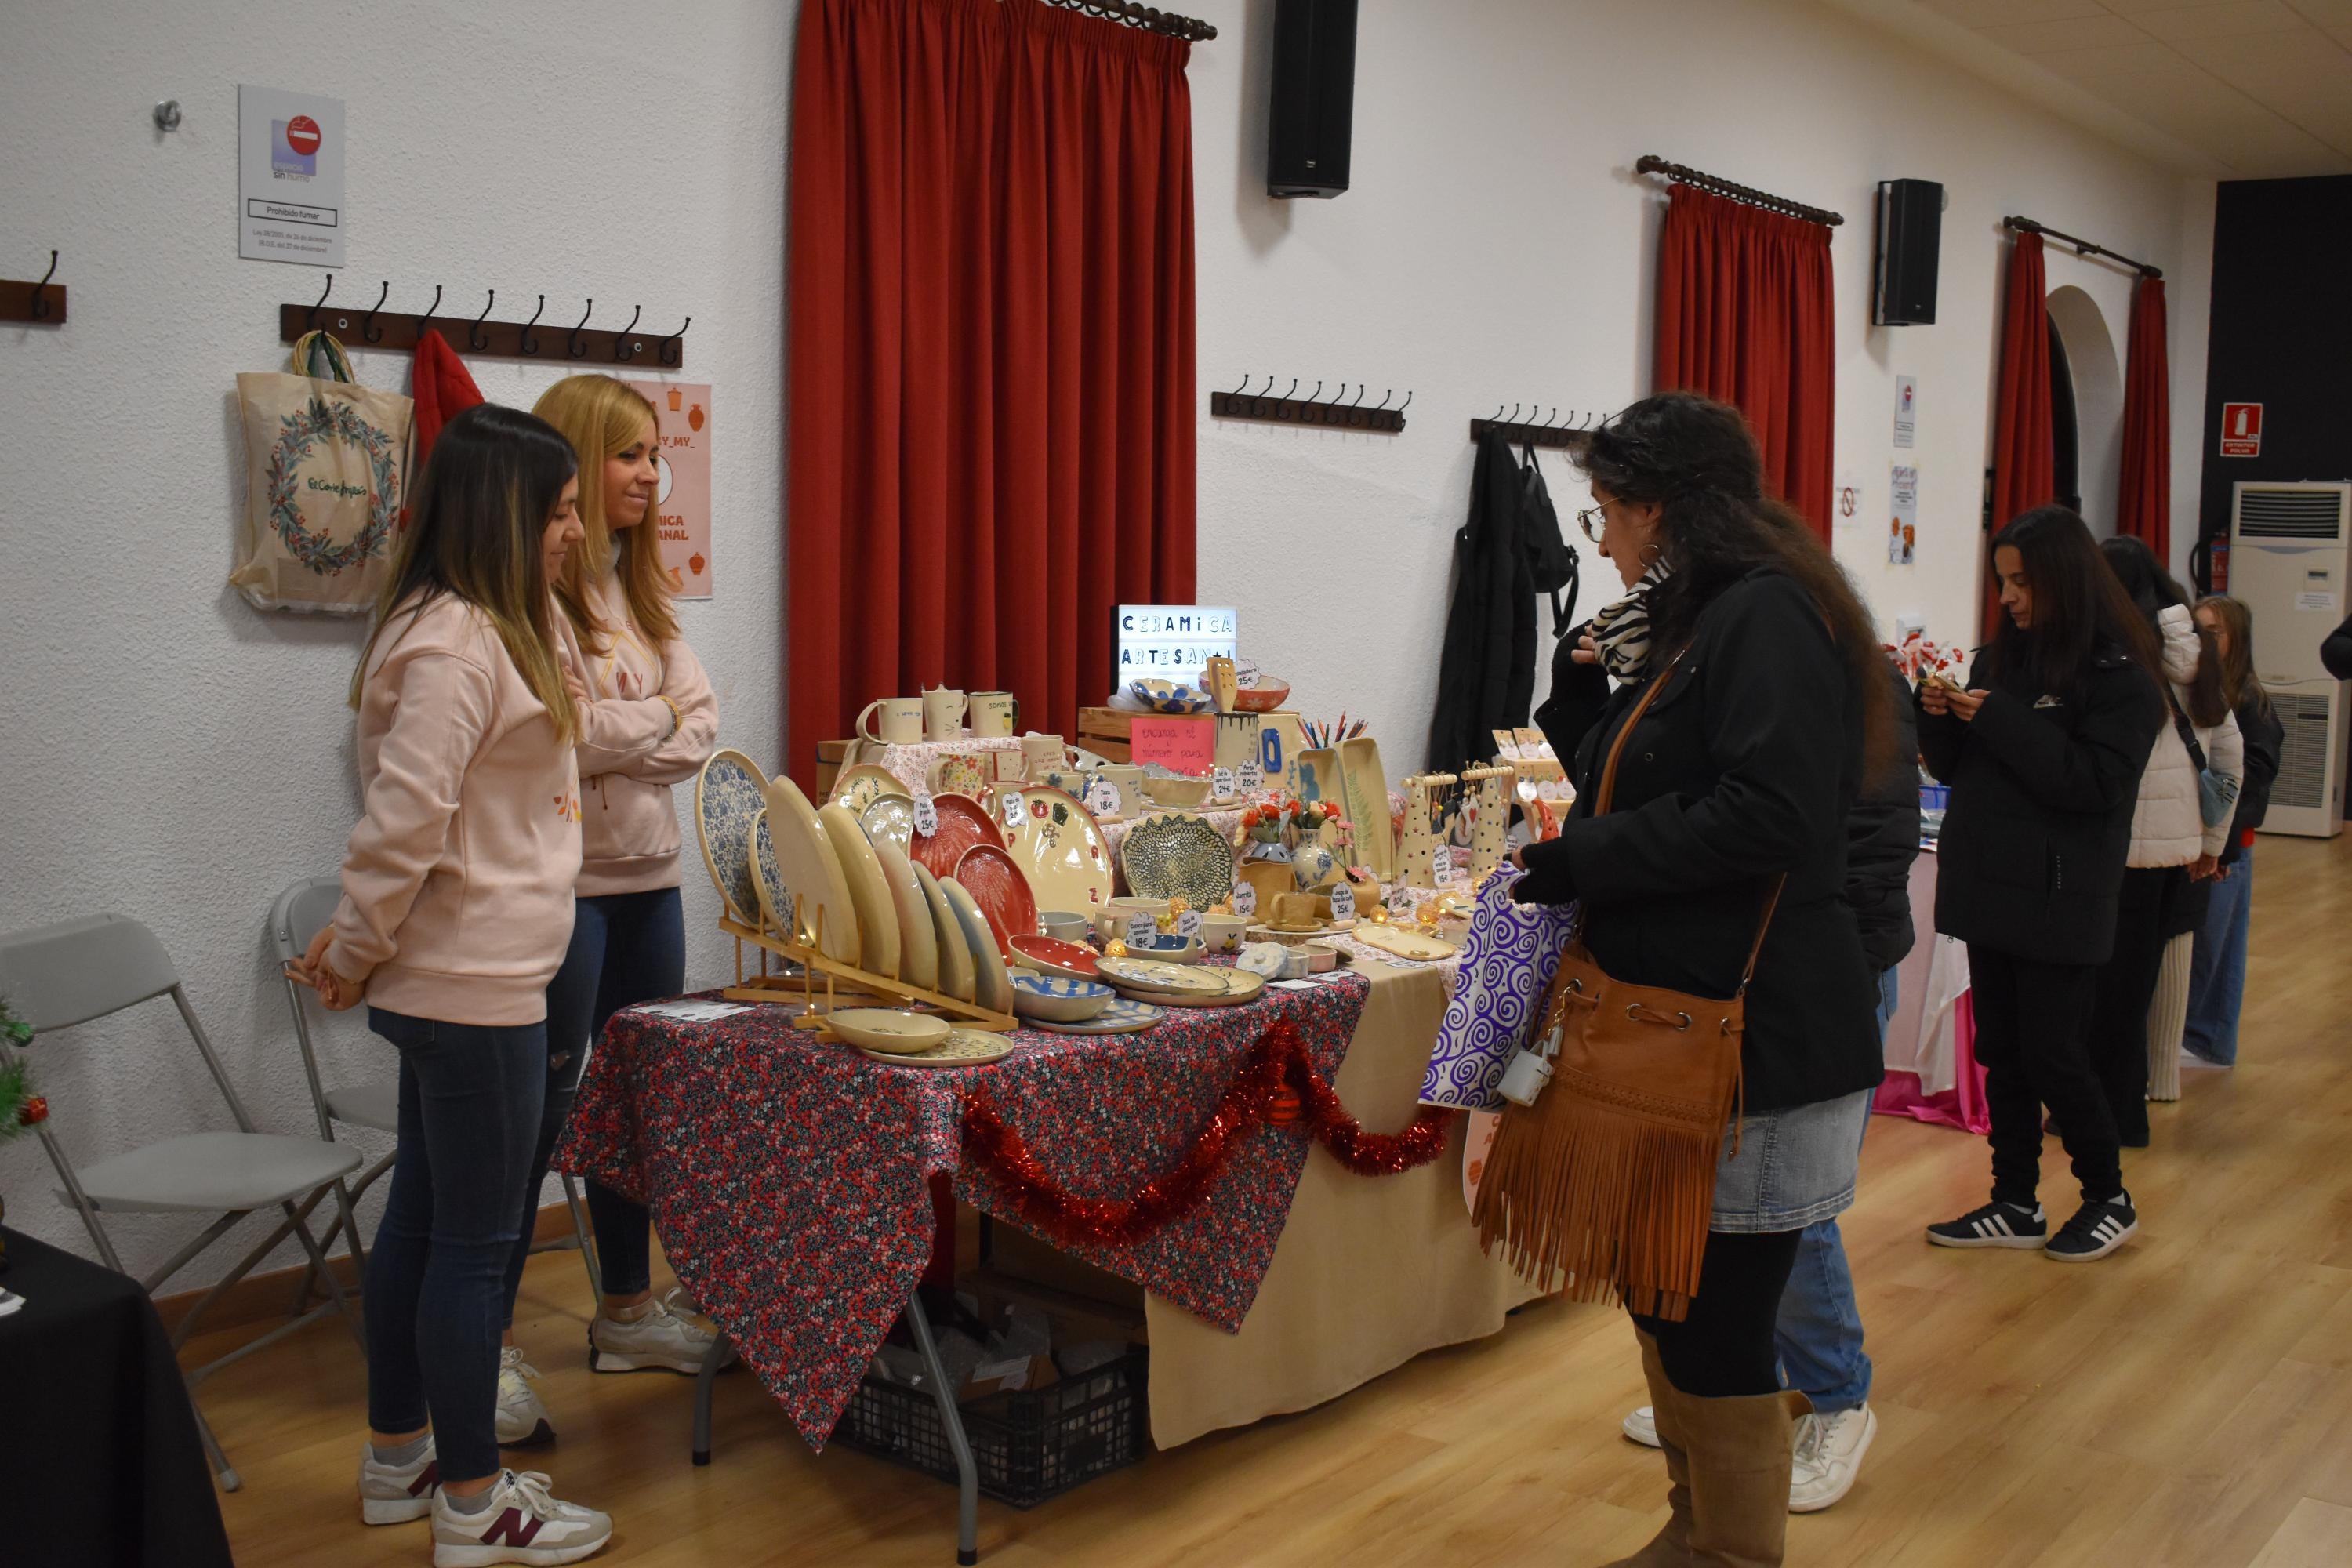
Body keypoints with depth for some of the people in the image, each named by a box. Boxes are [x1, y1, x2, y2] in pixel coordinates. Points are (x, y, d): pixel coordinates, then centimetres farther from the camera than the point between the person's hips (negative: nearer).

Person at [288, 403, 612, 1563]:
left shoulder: (488, 629, 13)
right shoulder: (454, 643, -20)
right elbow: (403, 820, -22)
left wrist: (360, 946, 12)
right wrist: (355, 954, -10)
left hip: (454, 984, 10)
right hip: (475, 989, -10)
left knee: (422, 1218, 18)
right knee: (475, 1241, 0)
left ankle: (399, 1456, 33)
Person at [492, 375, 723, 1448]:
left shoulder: (639, 586, 15)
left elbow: (700, 724, 7)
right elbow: (556, 732, -22)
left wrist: (610, 739, -11)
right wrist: (657, 718, -5)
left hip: (649, 875, 8)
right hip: (562, 880, -8)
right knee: (540, 1108, -2)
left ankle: (628, 1312, 29)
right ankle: (487, 1350, 9)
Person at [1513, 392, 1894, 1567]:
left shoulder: (1767, 617, -14)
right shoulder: (1690, 623, 15)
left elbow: (1768, 816, -25)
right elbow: (1641, 797, 19)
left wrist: (1581, 858, -19)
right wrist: (1588, 693, 5)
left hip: (1757, 1042, -10)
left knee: (1716, 1335, -2)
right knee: (1665, 1306, 19)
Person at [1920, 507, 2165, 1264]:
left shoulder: (2119, 673, -9)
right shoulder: (2000, 655, 9)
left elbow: (2098, 782, -18)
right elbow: (1954, 767, 13)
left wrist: (1998, 719, -21)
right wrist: (1938, 714, -7)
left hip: (2058, 897, -6)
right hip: (1990, 886, 6)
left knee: (2052, 1056, 0)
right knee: (2001, 1053, 9)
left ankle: (2109, 1200, 20)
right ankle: (2016, 1205, 19)